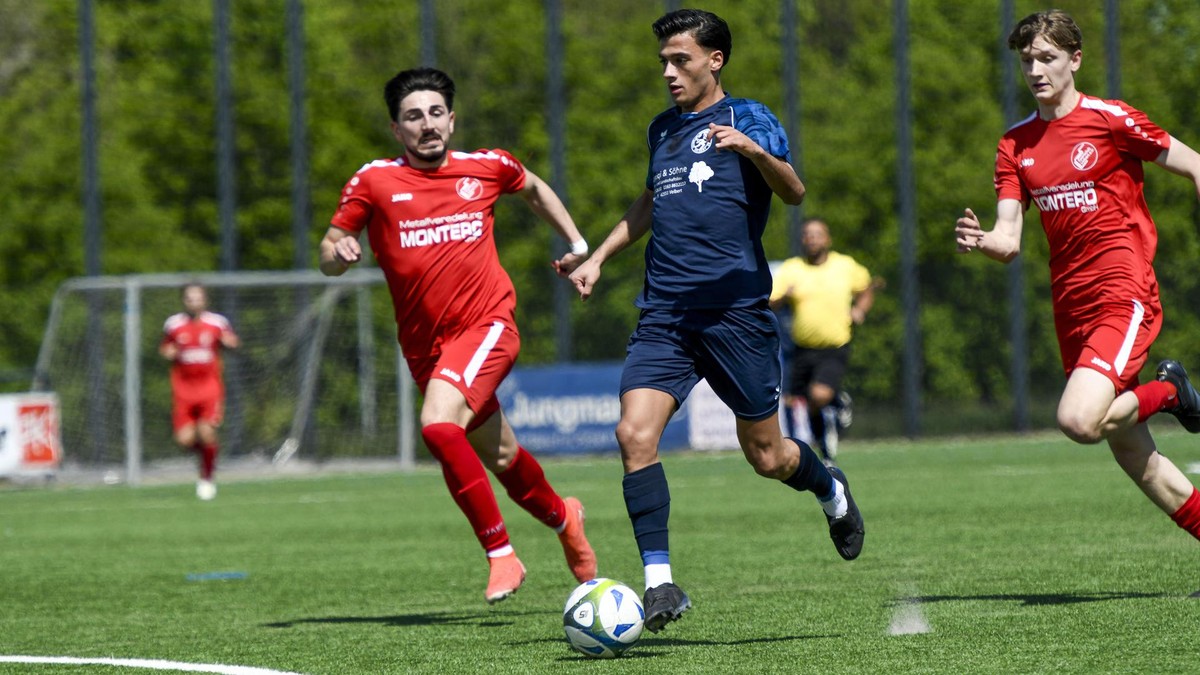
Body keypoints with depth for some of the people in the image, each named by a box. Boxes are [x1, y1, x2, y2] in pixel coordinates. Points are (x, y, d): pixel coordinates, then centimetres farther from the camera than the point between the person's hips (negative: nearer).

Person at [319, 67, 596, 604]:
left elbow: (534, 189, 25)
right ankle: (562, 516, 46)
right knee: (500, 458, 14)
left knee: (439, 425, -28)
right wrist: (339, 253, -21)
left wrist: (577, 244, 22)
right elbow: (328, 256, 2)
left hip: (487, 325, -3)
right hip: (424, 345, 3)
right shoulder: (375, 181, -2)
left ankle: (501, 554, -18)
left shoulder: (487, 168, 2)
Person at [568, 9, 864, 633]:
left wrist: (753, 150, -33)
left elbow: (793, 192, -15)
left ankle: (832, 494, 38)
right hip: (664, 316, 5)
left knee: (766, 457, 3)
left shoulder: (745, 118, 0)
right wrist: (598, 258, 27)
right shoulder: (662, 130, 18)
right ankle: (659, 584, -16)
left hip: (735, 310, -5)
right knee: (635, 432, -17)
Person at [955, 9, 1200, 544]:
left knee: (1078, 421, -26)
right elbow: (1008, 242, 4)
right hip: (1072, 310, 6)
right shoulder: (1015, 145, 10)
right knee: (1132, 457, 9)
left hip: (1125, 297, -6)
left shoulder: (1111, 120, -6)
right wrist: (979, 241, -19)